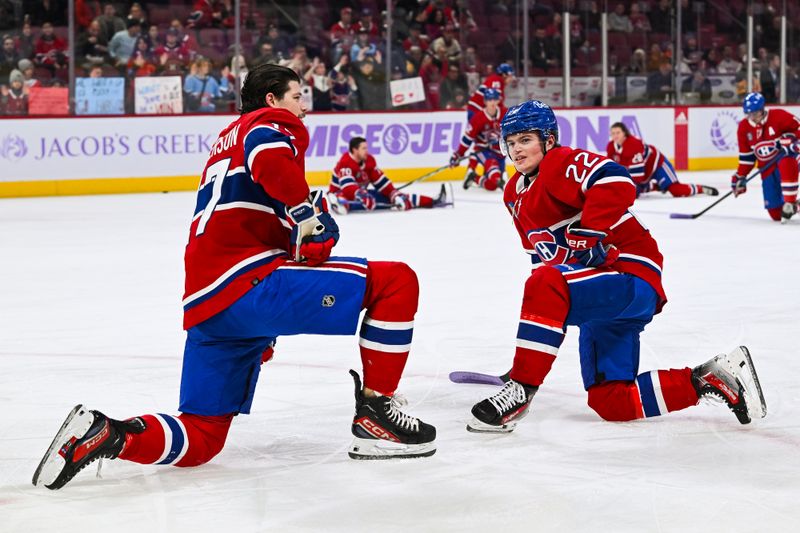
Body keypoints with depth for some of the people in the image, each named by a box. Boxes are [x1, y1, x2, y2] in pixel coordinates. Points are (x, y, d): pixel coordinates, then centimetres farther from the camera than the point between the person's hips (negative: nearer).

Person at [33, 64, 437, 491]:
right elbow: (269, 158, -20)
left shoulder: (228, 140, 35)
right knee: (395, 282, -5)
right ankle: (375, 414, -2)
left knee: (201, 438, 14)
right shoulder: (275, 122, 6)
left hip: (205, 304, 9)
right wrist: (306, 210, -11)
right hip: (251, 283, -9)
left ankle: (105, 436, -6)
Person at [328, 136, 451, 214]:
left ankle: (431, 202, -10)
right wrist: (362, 196, -56)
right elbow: (347, 186, -41)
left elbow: (381, 182, 2)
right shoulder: (345, 163, -26)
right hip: (341, 193, -4)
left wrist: (395, 195, -8)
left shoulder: (369, 160, -1)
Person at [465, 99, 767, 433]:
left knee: (546, 285, -36)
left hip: (632, 277, -10)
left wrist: (590, 236, -30)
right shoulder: (515, 194, 16)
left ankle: (521, 390, -31)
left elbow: (615, 182, -33)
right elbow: (541, 256, 23)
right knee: (612, 403, 4)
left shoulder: (562, 163, -13)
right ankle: (709, 379, 14)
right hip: (602, 299, 11)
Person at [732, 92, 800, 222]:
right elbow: (746, 156, 6)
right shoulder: (744, 127, -1)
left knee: (786, 165, -45)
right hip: (767, 168, 4)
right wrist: (740, 177, 3)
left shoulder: (778, 116, -16)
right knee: (775, 214, -4)